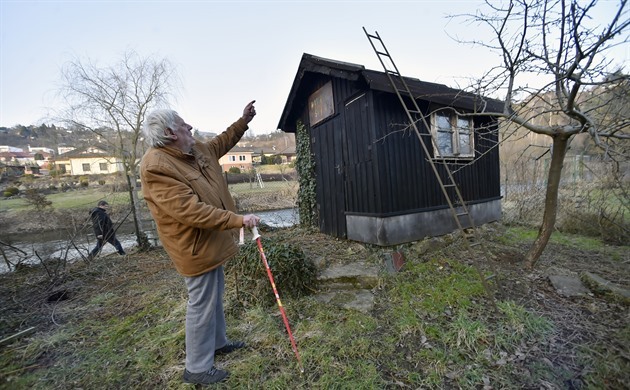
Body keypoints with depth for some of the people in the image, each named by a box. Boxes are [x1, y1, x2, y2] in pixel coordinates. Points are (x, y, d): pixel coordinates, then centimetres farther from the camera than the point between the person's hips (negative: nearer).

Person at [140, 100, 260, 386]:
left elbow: (221, 143, 24)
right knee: (202, 304, 5)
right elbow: (191, 211, -31)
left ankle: (218, 342, 45)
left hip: (210, 242, 10)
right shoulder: (156, 166, -24)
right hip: (196, 247, -10)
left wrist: (243, 121, 19)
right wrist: (238, 220, -31)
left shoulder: (196, 150, 5)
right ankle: (197, 368, 28)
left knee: (215, 296, 23)